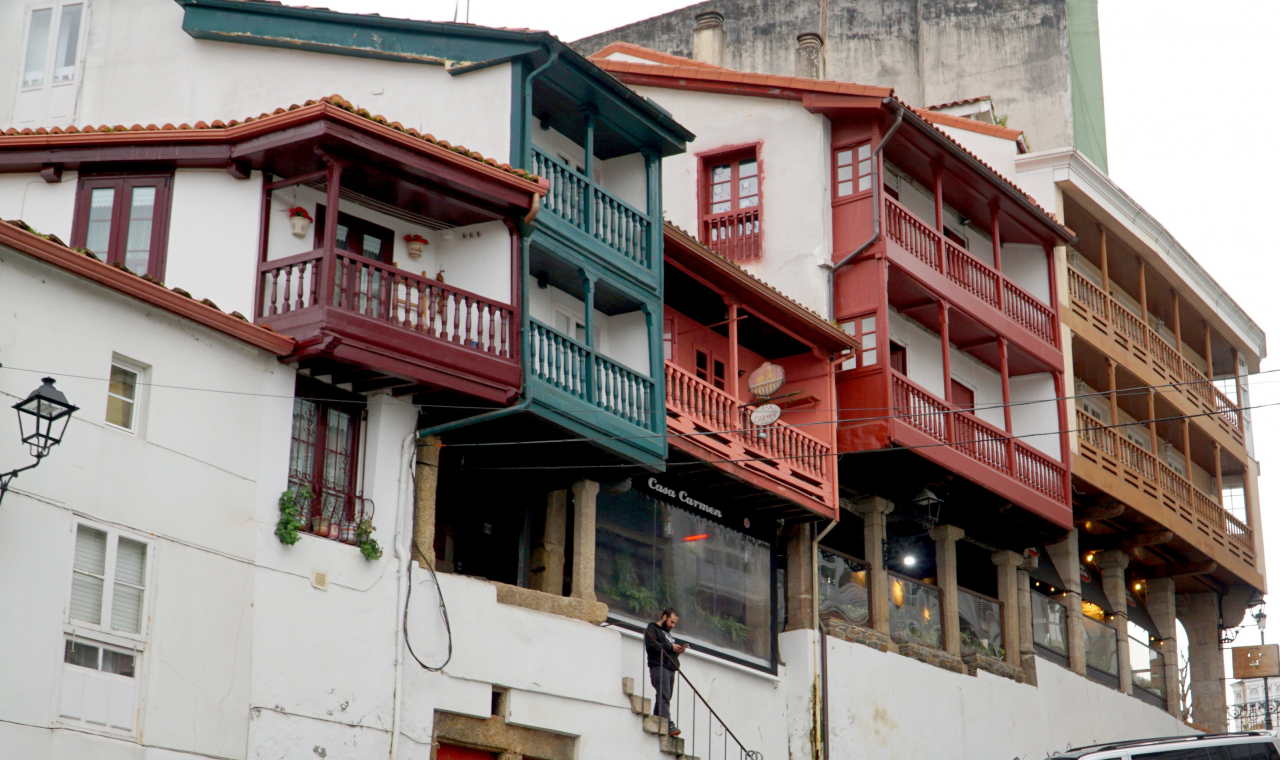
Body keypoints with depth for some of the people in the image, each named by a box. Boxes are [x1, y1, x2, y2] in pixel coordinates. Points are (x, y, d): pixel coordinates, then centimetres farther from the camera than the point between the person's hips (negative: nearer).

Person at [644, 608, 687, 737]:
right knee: (664, 697, -20)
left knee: (664, 698, 2)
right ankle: (668, 725, -33)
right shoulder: (652, 629, 4)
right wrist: (670, 647, -10)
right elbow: (651, 646, -13)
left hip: (670, 669, 9)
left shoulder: (667, 633, 31)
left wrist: (678, 650, 9)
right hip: (659, 667, -9)